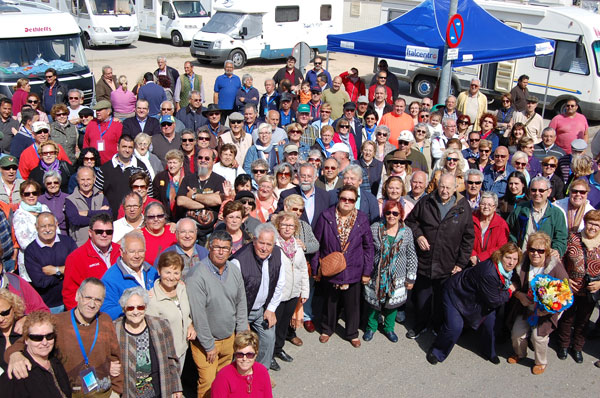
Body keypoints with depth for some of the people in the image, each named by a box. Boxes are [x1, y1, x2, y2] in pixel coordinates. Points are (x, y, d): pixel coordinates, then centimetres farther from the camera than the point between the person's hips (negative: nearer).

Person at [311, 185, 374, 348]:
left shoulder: (362, 219, -5)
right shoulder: (326, 217, -7)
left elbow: (369, 247, 1)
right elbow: (316, 243, -2)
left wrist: (367, 271, -1)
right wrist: (315, 268, -2)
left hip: (354, 271, 0)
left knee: (352, 304, 13)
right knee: (330, 302, 18)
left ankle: (352, 333, 35)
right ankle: (327, 330, 41)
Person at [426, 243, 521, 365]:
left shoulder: (505, 269, -11)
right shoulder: (489, 273, -39)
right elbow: (494, 301, -27)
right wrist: (509, 291, -15)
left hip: (476, 297, 9)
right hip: (455, 294, -8)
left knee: (490, 320, 1)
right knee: (455, 327, -16)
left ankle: (489, 353, 25)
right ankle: (436, 352, 9)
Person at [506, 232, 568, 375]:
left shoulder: (555, 267, -21)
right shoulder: (522, 263, -11)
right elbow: (514, 283, 4)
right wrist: (519, 295, -17)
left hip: (548, 309, -3)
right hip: (527, 306, 4)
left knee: (538, 335, -13)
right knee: (517, 333, 1)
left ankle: (541, 362, 19)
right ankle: (519, 354, 36)